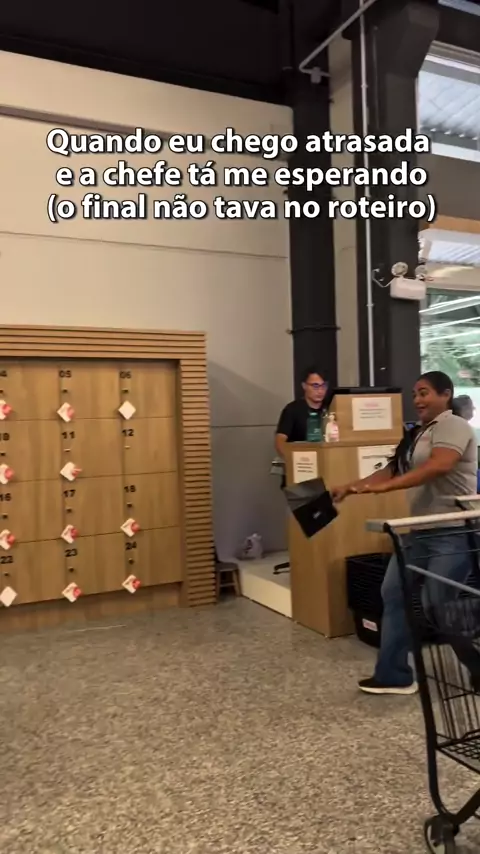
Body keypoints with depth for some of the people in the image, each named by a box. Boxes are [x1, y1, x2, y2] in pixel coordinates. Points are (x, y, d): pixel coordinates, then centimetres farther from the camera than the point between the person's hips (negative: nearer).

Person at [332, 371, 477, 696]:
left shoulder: (453, 426, -11)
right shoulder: (418, 434, 18)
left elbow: (439, 466, -28)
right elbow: (393, 470, 17)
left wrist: (381, 487, -33)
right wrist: (351, 487, 6)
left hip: (453, 533, -9)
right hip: (421, 531, 9)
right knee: (394, 594, 7)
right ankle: (394, 675, 16)